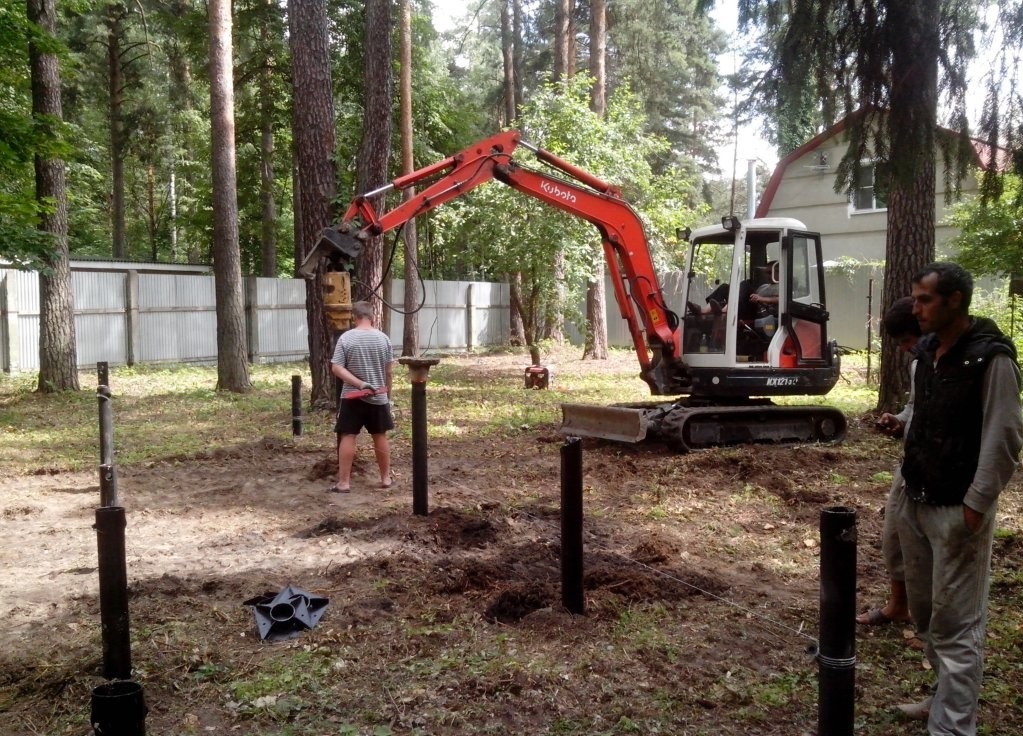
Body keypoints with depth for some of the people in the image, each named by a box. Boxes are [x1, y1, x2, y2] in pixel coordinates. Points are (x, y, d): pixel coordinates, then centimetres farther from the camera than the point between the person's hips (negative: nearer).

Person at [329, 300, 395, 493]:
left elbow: (336, 368, -14)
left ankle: (344, 482, 2)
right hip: (378, 397, 2)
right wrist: (388, 393, 14)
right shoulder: (383, 338, -2)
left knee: (347, 437, 2)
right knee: (380, 437, 13)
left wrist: (359, 384, -16)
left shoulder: (346, 338, -7)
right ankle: (386, 478, 21)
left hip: (352, 397, -2)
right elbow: (389, 371, 2)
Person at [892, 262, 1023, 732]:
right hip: (917, 504, 8)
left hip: (957, 511, -8)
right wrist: (908, 491, 14)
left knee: (954, 623, -3)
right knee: (925, 611, 17)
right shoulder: (927, 352, 10)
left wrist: (975, 506, -19)